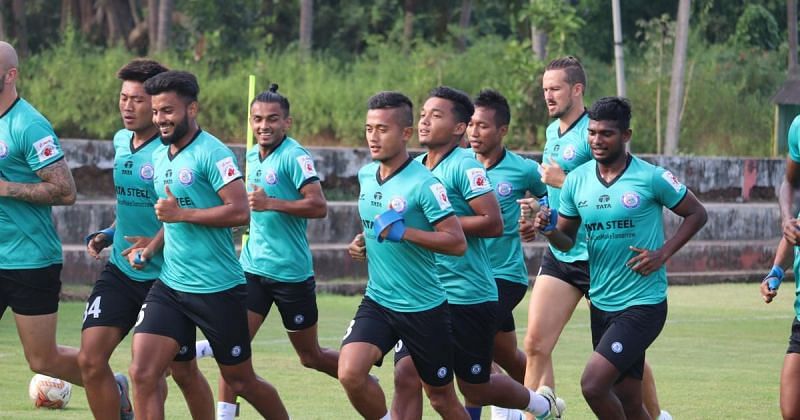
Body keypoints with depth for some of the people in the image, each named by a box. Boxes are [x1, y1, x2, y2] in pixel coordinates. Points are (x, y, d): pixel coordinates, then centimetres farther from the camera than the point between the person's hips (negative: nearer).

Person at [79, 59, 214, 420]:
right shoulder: (120, 142, 8)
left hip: (166, 275, -6)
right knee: (91, 359, -7)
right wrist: (108, 235, 9)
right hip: (120, 271, 6)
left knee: (183, 371, 5)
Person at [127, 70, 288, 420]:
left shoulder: (212, 153, -13)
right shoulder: (159, 157, 11)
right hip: (170, 283, 7)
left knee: (241, 382, 9)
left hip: (218, 289, -7)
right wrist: (152, 246, 8)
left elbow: (240, 211, -22)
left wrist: (180, 214, -20)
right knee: (142, 374, -10)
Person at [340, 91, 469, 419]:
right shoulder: (365, 176, 6)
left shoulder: (423, 183, -16)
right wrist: (361, 243, 7)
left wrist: (403, 233, -26)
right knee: (350, 373, -19)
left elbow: (457, 242, -20)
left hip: (424, 308, -5)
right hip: (378, 302, 5)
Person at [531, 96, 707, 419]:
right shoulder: (577, 180, 3)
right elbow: (567, 241, 11)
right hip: (601, 304, 6)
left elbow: (697, 214, 1)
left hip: (643, 304, -5)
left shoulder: (652, 178, -10)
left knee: (593, 385, -20)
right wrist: (549, 229, -12)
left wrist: (663, 253, -11)